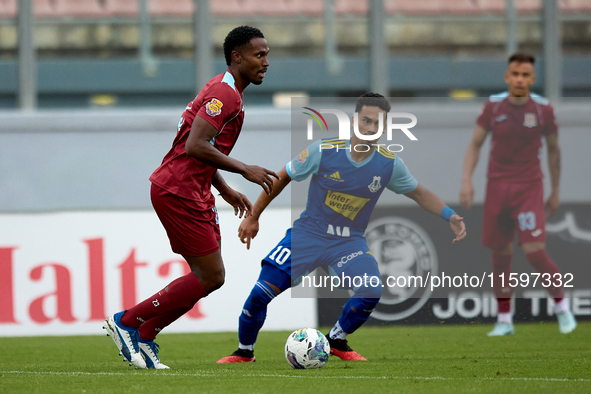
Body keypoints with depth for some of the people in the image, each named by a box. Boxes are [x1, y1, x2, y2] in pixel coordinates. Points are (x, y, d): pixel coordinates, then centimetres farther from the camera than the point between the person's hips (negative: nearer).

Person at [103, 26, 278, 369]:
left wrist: (226, 191, 21)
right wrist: (244, 170, -19)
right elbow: (195, 147, -25)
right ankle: (127, 322, -1)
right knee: (210, 277, -9)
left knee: (210, 277, 8)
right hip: (178, 192, -11)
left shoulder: (227, 93, 19)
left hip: (194, 192, 11)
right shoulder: (224, 93, -15)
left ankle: (144, 337, 12)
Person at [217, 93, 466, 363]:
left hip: (350, 241, 2)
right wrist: (253, 217, 2)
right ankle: (244, 351, 13)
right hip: (307, 233, -2)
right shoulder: (323, 151, -16)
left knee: (371, 291, -25)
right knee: (260, 293, -15)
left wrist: (450, 216, -7)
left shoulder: (390, 164, -10)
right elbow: (282, 178, -2)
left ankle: (336, 341, 5)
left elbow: (419, 193, 8)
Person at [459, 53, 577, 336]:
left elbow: (553, 149, 9)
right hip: (497, 186, 2)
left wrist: (556, 191, 11)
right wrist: (466, 180, -6)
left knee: (535, 252, -14)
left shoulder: (543, 109, -3)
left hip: (529, 187, -2)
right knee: (500, 255, 4)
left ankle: (561, 306, 6)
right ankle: (504, 320, 15)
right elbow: (475, 145, 6)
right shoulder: (493, 106, -1)